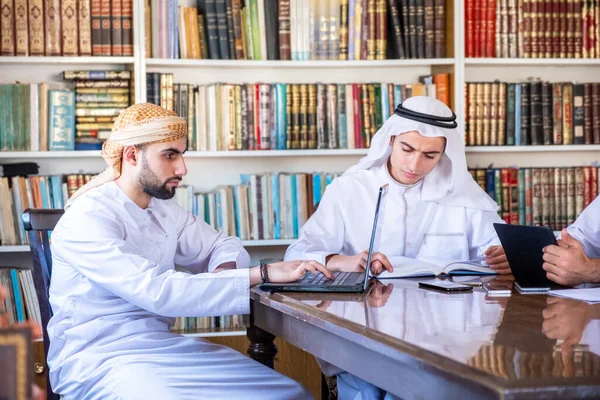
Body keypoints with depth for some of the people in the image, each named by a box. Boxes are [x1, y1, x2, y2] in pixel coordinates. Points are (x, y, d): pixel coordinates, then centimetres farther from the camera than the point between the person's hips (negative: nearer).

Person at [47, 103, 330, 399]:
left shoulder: (164, 209, 9)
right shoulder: (87, 219, -16)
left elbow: (223, 245, 22)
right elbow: (158, 291, -27)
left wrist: (225, 269, -5)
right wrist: (263, 274, -28)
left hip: (163, 345, 8)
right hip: (98, 359, -8)